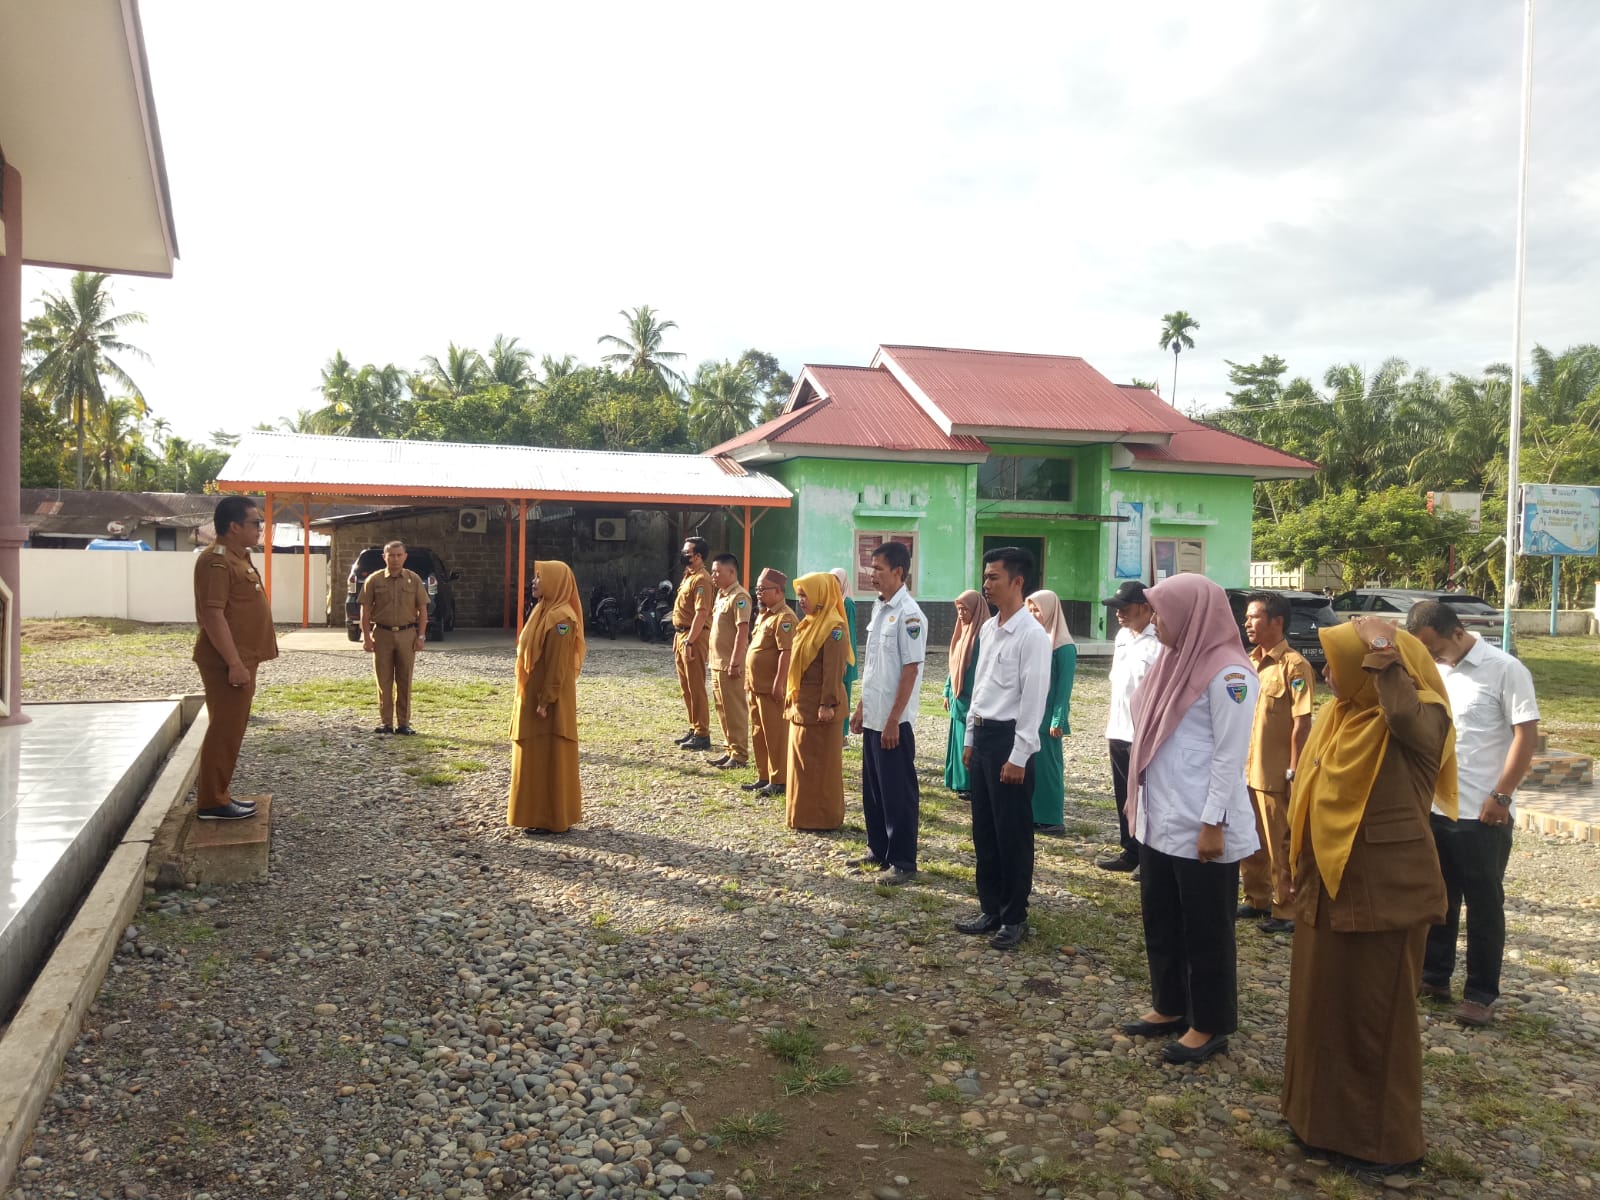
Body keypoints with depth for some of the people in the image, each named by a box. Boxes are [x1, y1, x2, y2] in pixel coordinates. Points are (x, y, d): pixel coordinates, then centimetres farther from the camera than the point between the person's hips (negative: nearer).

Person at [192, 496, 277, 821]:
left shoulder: (238, 559, 15)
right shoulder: (216, 561, -16)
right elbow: (213, 615, -23)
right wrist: (234, 663, -25)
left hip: (240, 659, 10)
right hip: (227, 662, -10)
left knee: (229, 729, 15)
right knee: (224, 730, -5)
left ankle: (217, 793, 23)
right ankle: (212, 802, 1)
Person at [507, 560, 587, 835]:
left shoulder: (560, 617, -18)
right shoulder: (544, 611, 12)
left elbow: (558, 664, -21)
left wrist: (545, 701, -22)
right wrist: (530, 697, 18)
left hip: (548, 700, -10)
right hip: (533, 696, 10)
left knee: (549, 758, -2)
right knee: (536, 757, 15)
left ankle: (552, 819, 5)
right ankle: (539, 815, 23)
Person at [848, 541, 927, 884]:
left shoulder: (908, 614, -16)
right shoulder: (878, 609, 10)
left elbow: (910, 670, -18)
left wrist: (893, 720, -18)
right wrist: (860, 707, 16)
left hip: (892, 720, -8)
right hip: (872, 717, 9)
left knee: (898, 792, 1)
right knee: (872, 789, 16)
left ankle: (903, 861, 10)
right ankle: (878, 850, 28)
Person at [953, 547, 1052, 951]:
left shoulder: (1032, 634, -15)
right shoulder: (988, 629, 11)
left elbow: (1034, 699, -17)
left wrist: (1018, 757, -18)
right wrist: (970, 739, 16)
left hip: (1009, 738, -8)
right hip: (982, 736, 8)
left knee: (1012, 834, 2)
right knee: (983, 830, 14)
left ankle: (1014, 917, 15)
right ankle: (990, 908, 26)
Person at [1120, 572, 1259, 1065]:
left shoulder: (1227, 673, -16)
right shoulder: (1175, 661, 10)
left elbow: (1230, 755, -17)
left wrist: (1213, 823, -17)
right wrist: (1138, 800, 15)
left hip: (1201, 828, -9)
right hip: (1160, 821, 9)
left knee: (1205, 929, 5)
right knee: (1160, 921, 17)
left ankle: (1209, 1025, 19)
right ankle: (1170, 1007, 32)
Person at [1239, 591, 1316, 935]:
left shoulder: (1294, 666, -14)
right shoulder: (1249, 662, 10)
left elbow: (1302, 723, -17)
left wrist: (1294, 772, -18)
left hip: (1275, 776, -8)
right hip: (1245, 771, 8)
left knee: (1281, 848, 4)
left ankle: (1286, 912, 15)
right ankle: (1256, 900, 31)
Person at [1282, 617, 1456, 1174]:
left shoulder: (1422, 720, -16)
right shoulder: (1336, 717, 6)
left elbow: (1405, 716, -43)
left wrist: (1386, 652, -30)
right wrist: (1300, 865, 17)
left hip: (1384, 891, -8)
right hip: (1326, 886, 8)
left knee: (1377, 1012, 5)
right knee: (1320, 1000, 18)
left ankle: (1385, 1136, 21)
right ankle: (1321, 1111, 35)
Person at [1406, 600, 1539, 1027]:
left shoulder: (1505, 670, -11)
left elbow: (1527, 735, -11)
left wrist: (1500, 796, -14)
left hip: (1483, 814, -5)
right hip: (1432, 808, 5)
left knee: (1484, 905, 6)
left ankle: (1481, 994, 15)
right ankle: (1433, 976, 28)